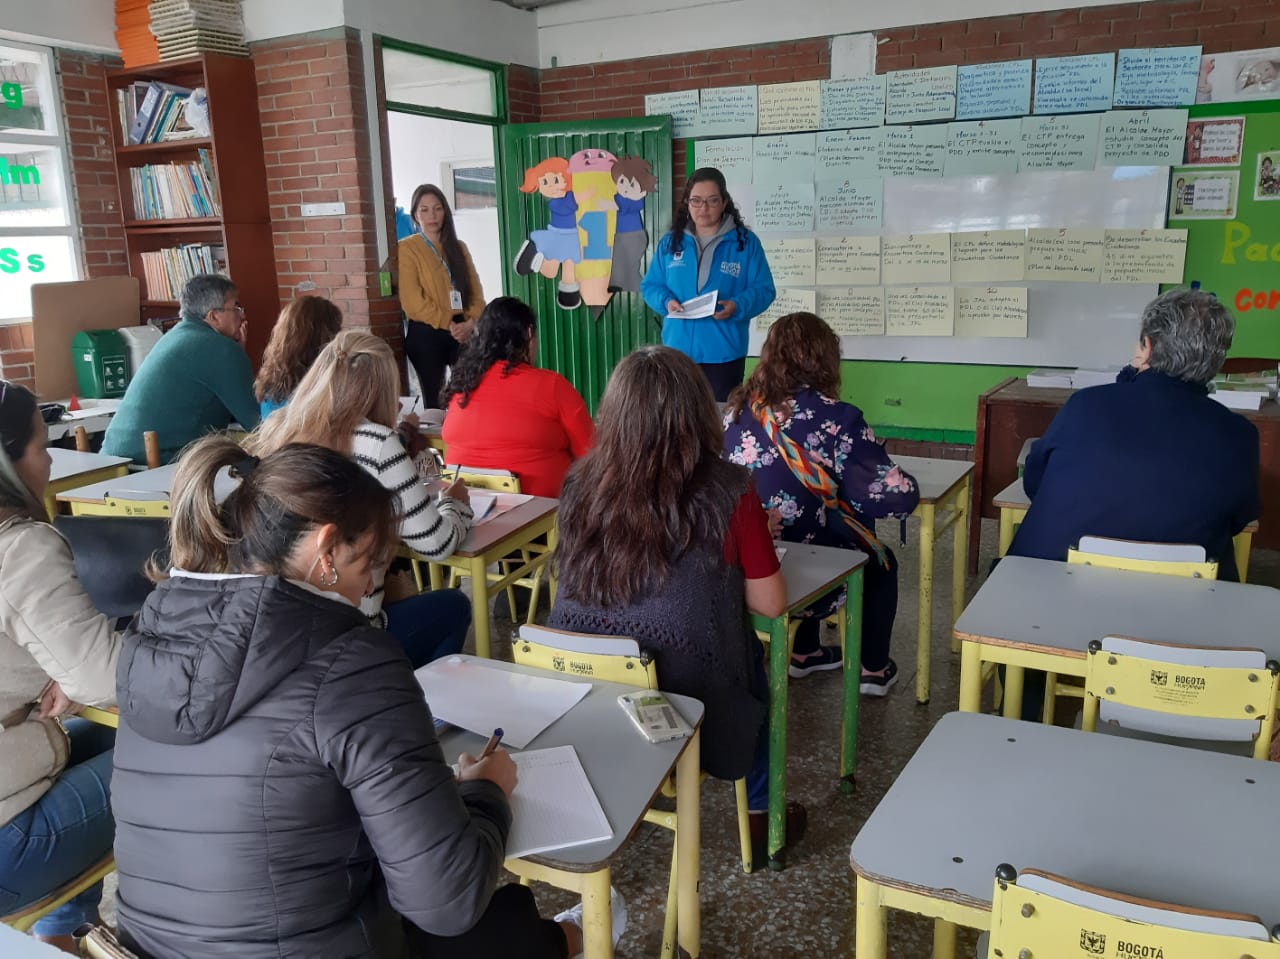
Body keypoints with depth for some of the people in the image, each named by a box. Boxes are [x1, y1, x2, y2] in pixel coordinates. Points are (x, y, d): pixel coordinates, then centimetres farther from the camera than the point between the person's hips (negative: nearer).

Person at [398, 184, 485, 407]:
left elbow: (476, 291, 9)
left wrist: (470, 323, -9)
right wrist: (449, 324, -13)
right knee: (435, 400, 1)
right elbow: (412, 301, -11)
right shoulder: (406, 248, -2)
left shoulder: (459, 247, 15)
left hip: (462, 333, 4)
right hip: (426, 334, -4)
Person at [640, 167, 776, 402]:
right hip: (678, 349, 2)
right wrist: (666, 301, -12)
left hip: (724, 352, -2)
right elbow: (650, 285, 10)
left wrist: (737, 306, -22)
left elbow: (763, 290, -3)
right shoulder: (670, 242, 7)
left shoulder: (746, 242, -1)